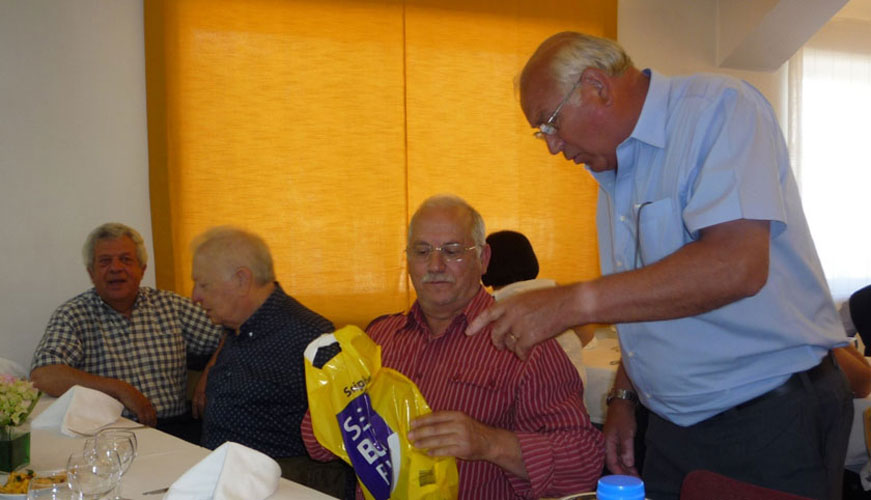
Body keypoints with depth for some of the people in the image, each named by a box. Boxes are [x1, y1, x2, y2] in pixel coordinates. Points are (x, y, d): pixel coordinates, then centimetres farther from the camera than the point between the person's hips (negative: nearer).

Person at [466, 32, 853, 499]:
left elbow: (736, 265, -30)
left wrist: (573, 303, -30)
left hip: (771, 422, -7)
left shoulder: (720, 107, -15)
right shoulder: (616, 172, 10)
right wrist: (624, 396, 13)